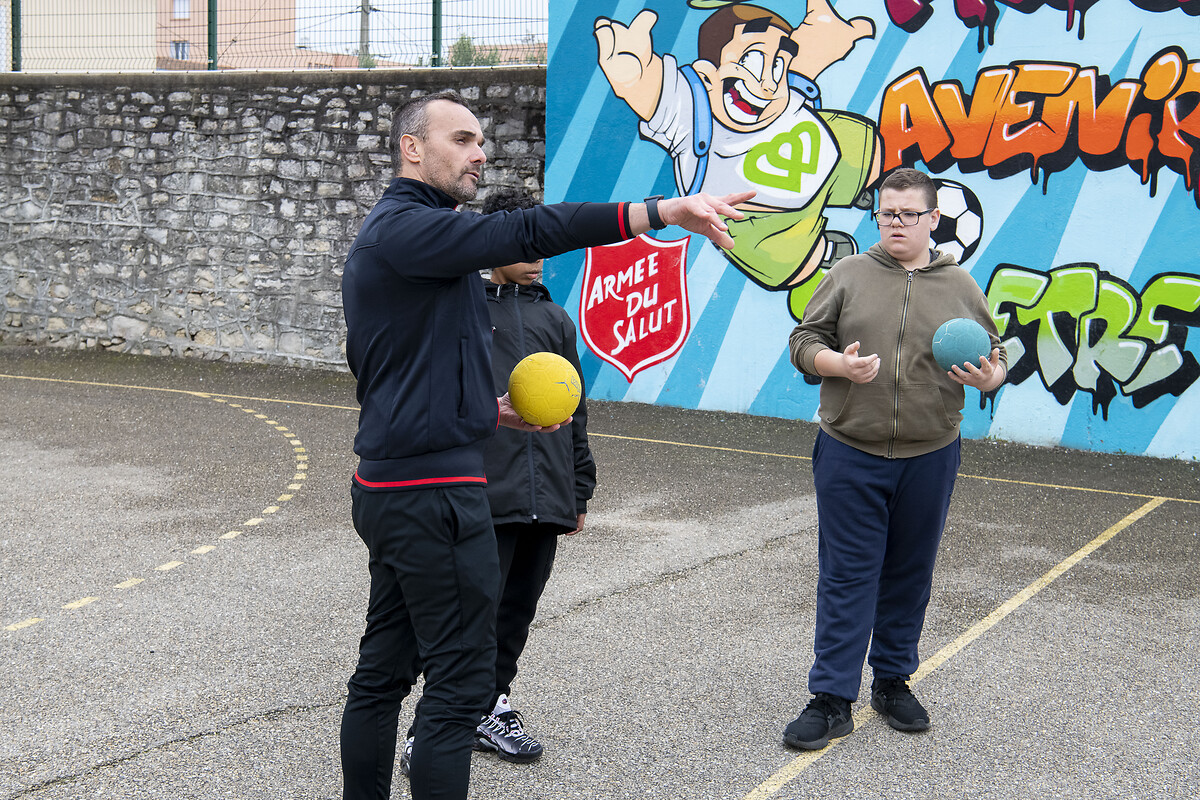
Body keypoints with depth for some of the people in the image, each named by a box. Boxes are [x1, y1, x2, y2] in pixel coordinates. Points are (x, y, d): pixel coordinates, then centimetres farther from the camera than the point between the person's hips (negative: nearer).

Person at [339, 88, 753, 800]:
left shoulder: (395, 232, 20)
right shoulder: (406, 227, -14)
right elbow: (526, 233, -27)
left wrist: (486, 409, 16)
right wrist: (665, 211, -31)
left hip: (390, 488, 11)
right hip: (433, 490, -11)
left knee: (384, 668, 16)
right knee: (463, 678, -5)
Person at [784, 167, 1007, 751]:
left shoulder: (960, 287, 7)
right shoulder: (848, 275, 4)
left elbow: (996, 355, 13)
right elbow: (803, 341, 3)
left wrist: (988, 376, -11)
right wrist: (839, 363, -17)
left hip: (929, 457, 2)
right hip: (849, 454, -2)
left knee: (910, 575, 12)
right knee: (846, 576, 0)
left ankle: (893, 681, 28)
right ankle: (832, 699, 5)